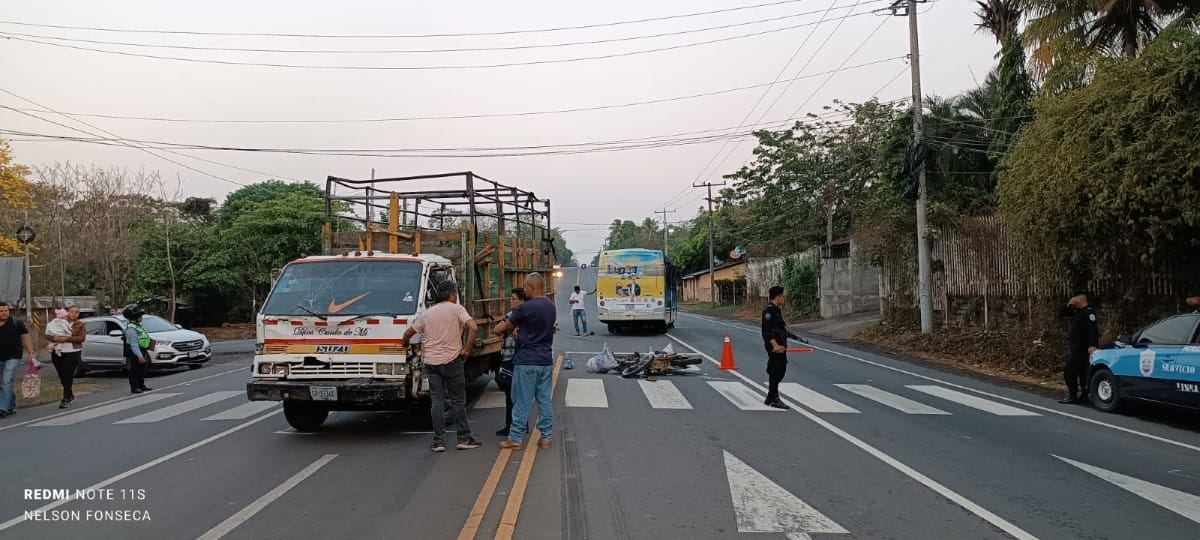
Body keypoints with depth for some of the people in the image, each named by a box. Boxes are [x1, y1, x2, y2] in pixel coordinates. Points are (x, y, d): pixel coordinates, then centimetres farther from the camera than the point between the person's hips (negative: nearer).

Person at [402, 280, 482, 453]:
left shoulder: (428, 313, 13)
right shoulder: (457, 309, -2)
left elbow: (408, 333, 18)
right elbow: (473, 327, -18)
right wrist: (467, 349, -9)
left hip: (431, 362, 4)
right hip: (452, 361, -4)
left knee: (437, 401, 5)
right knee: (458, 401, 6)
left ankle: (438, 442, 5)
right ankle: (464, 438, 10)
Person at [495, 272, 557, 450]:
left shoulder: (526, 308, -16)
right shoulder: (550, 307, 7)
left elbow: (506, 326, -2)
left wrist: (498, 328, 19)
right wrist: (519, 332, 18)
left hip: (527, 362, -7)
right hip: (546, 360, 7)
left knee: (522, 402, 1)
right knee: (545, 400, 10)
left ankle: (515, 439, 8)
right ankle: (546, 437, 13)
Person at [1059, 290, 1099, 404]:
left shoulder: (1088, 312, -16)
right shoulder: (1077, 311, 13)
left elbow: (1093, 330, -25)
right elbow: (1064, 313, 25)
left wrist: (1093, 346, -34)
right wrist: (1069, 305, 7)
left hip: (1081, 347, -10)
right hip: (1075, 346, 10)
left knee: (1069, 371, -12)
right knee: (1081, 371, 12)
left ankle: (1072, 396, -11)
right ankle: (1083, 395, 17)